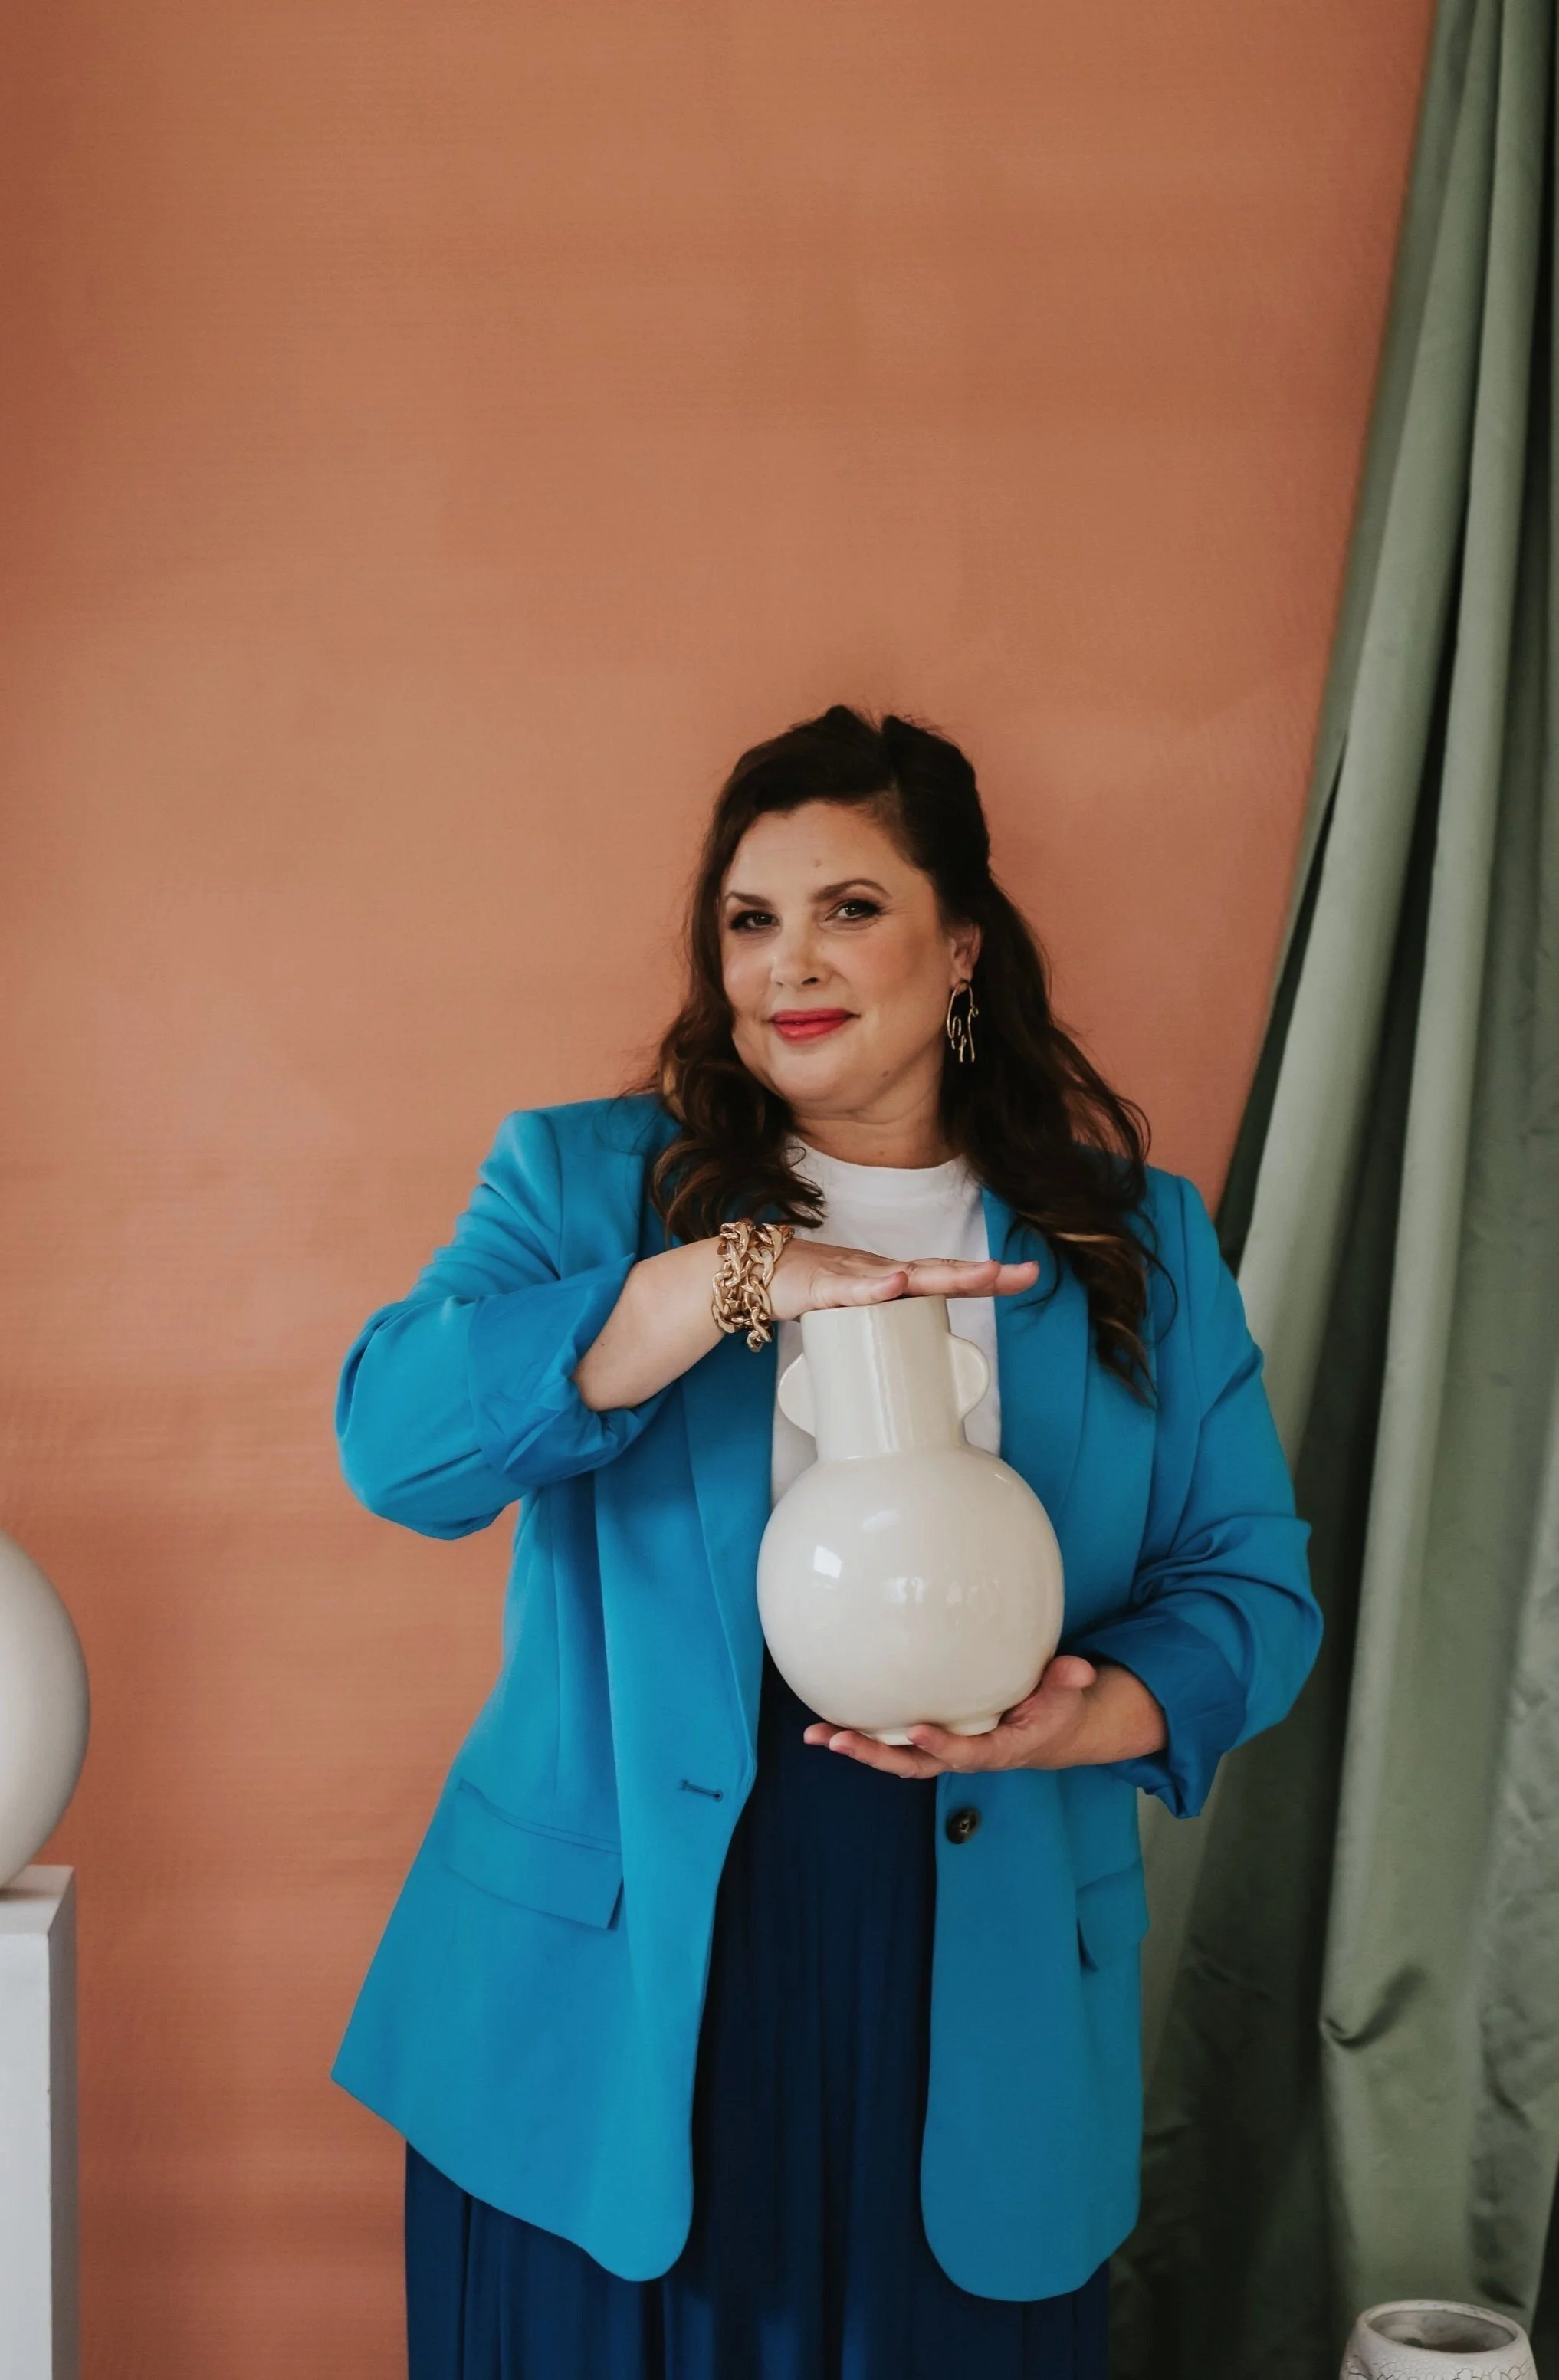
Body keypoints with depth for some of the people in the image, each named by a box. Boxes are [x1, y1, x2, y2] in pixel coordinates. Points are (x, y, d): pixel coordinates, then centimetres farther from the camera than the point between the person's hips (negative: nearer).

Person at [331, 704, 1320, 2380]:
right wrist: (731, 1278, -23)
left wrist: (1099, 1714, -16)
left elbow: (1248, 1580, 6)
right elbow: (397, 1440, -14)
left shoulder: (1137, 1240, 8)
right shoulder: (582, 1182, 3)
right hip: (606, 1999, -1)